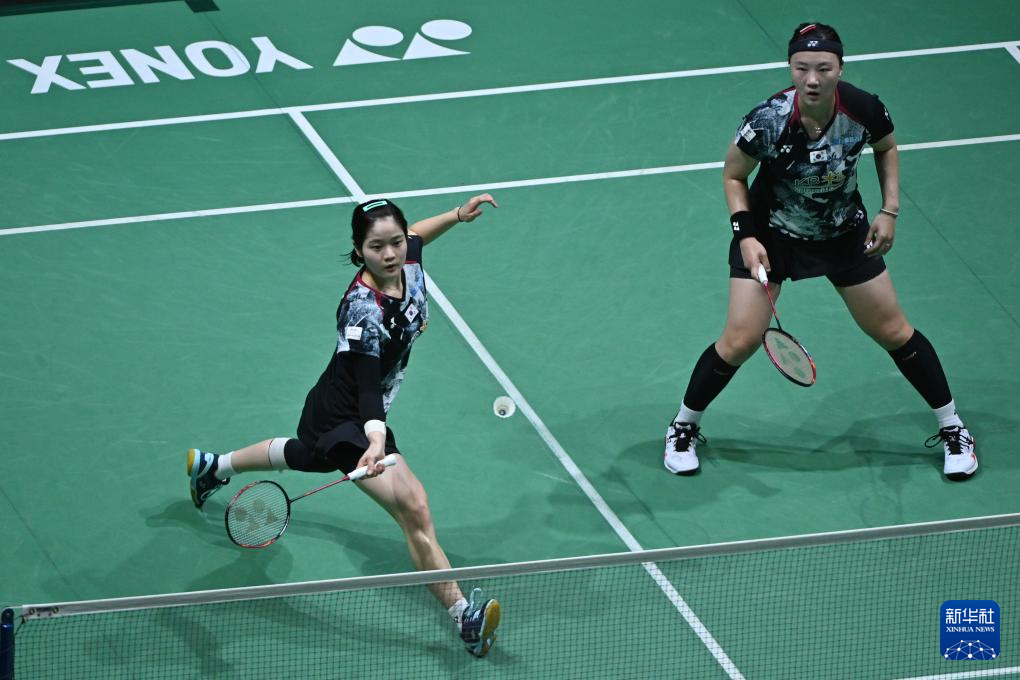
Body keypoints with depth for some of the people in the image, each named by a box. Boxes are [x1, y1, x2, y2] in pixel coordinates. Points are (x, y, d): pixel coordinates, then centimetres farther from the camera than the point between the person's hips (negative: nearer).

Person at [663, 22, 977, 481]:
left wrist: (890, 211, -7)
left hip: (844, 232, 2)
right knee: (740, 341, -8)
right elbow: (733, 176, -11)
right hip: (771, 234, -2)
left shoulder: (864, 110, -25)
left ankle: (952, 430, 27)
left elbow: (886, 149, 1)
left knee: (894, 333, 9)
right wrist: (745, 235, -21)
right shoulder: (767, 122, -32)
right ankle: (683, 427, 18)